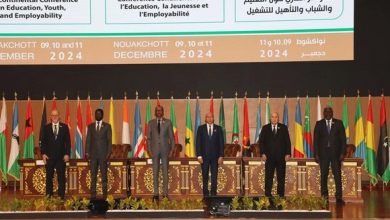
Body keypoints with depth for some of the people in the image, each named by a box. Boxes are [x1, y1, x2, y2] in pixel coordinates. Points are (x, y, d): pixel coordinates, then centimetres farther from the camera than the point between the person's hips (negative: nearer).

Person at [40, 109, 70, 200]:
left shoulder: (64, 127, 6)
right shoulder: (46, 128, 7)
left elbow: (68, 141, 3)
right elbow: (43, 142, 5)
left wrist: (67, 154, -5)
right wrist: (43, 153, -5)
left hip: (61, 156, 0)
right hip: (49, 156, 0)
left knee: (61, 177, 1)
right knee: (49, 177, 5)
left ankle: (61, 197, 6)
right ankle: (48, 197, 11)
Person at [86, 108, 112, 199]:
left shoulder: (107, 126, 4)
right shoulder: (90, 126, 12)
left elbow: (109, 140, 1)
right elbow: (88, 140, 10)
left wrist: (108, 153, -7)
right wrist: (87, 152, 1)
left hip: (103, 154, -2)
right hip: (93, 154, 2)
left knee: (104, 176, 0)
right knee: (93, 176, 0)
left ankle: (104, 195, 3)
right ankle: (93, 195, 2)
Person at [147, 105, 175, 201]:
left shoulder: (168, 122, 5)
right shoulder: (151, 123, 8)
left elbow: (171, 137, 5)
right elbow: (149, 137, 7)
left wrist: (172, 149, -2)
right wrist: (149, 150, -2)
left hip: (165, 150, -1)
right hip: (155, 150, 1)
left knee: (165, 172, 1)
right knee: (155, 172, 3)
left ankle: (165, 193, 6)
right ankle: (155, 194, 6)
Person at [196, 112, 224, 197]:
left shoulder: (218, 128, 7)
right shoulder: (201, 128, 5)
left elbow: (221, 143, 4)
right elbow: (198, 143, 3)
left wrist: (221, 156, -3)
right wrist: (199, 155, -6)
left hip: (215, 156, 0)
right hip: (204, 156, 0)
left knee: (214, 176, 0)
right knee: (205, 176, 2)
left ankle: (213, 193, 5)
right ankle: (205, 194, 8)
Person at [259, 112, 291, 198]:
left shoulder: (283, 128, 8)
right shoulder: (265, 128, 7)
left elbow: (287, 141, 6)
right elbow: (261, 141, 4)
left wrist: (288, 153, -4)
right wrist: (263, 153, -6)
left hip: (281, 156, 1)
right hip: (269, 156, 0)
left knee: (281, 176, 2)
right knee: (269, 176, 1)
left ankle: (281, 194, 7)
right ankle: (268, 194, 6)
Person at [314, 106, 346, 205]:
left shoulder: (338, 123, 5)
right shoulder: (319, 124, 6)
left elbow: (343, 139, 3)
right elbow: (316, 139, 4)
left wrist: (342, 153, -5)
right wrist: (316, 154, -4)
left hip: (335, 153, 0)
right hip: (323, 153, 0)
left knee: (337, 175, -2)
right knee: (323, 176, 3)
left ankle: (339, 197, 0)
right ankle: (324, 197, 9)